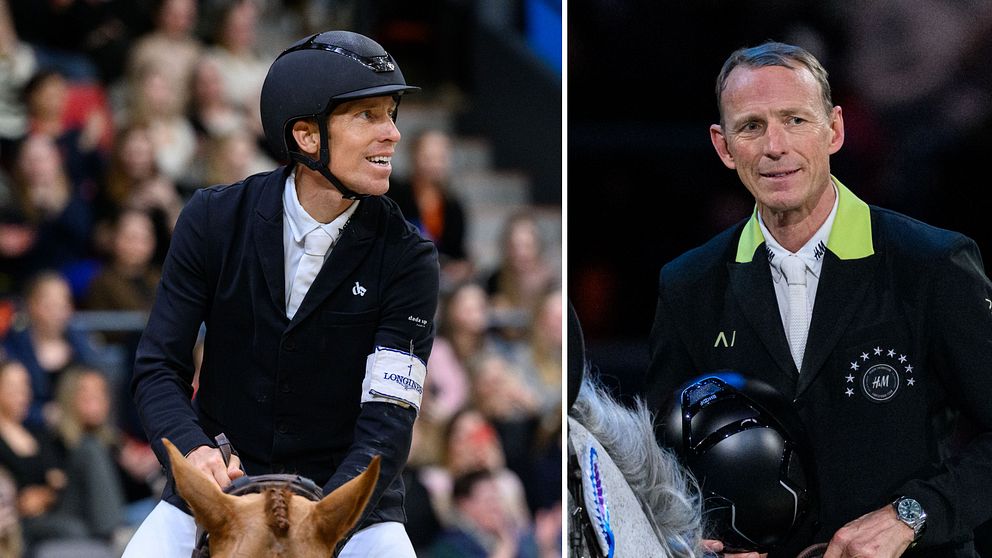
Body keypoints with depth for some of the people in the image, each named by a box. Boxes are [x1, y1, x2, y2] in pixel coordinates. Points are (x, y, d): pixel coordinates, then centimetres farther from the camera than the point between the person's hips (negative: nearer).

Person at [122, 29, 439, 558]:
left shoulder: (407, 258, -10)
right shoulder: (214, 219, -6)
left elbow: (387, 421, -16)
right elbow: (157, 368, -5)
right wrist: (194, 451, -26)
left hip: (348, 494, -1)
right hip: (220, 476, 1)